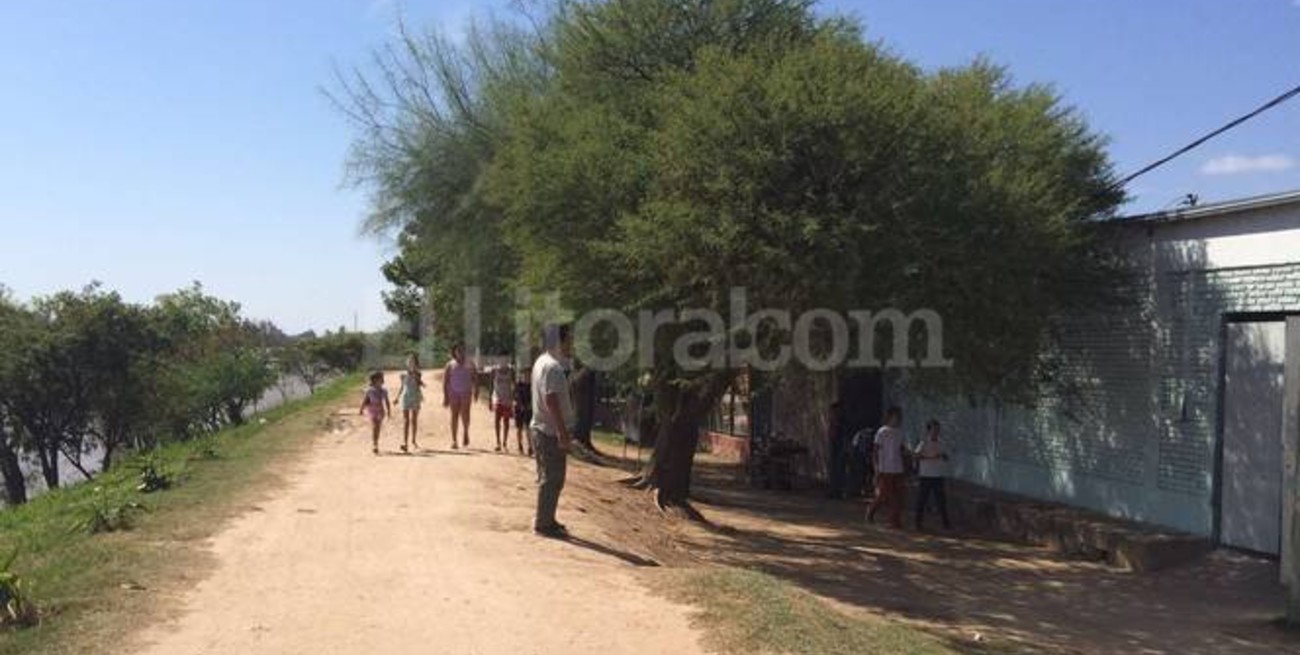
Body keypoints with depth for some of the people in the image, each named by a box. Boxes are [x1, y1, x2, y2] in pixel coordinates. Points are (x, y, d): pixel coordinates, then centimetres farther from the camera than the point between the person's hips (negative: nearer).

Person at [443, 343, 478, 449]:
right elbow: (445, 381, 3)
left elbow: (475, 379, 7)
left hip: (466, 393, 0)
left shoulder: (469, 365, 6)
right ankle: (454, 440, 5)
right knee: (454, 416, 0)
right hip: (453, 394, 0)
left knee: (465, 415, -13)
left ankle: (465, 432, 15)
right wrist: (445, 396, -2)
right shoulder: (450, 365, 4)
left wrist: (476, 392, -5)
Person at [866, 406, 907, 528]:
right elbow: (876, 451, -9)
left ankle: (895, 522, 12)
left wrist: (905, 468, 14)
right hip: (885, 470, -6)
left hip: (898, 470, 6)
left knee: (898, 498, 4)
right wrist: (877, 469, -14)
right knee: (883, 496, -4)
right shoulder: (882, 432, -8)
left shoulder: (899, 433, 12)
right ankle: (871, 511, 16)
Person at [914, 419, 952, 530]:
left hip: (939, 475, 5)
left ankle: (946, 523, 10)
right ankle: (918, 522, 7)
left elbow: (946, 457, 18)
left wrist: (944, 456, -5)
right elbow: (917, 455, -16)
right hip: (926, 475, -5)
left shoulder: (940, 443, 11)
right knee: (923, 499, 0)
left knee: (941, 500, 6)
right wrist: (932, 457, -24)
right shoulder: (924, 443, -5)